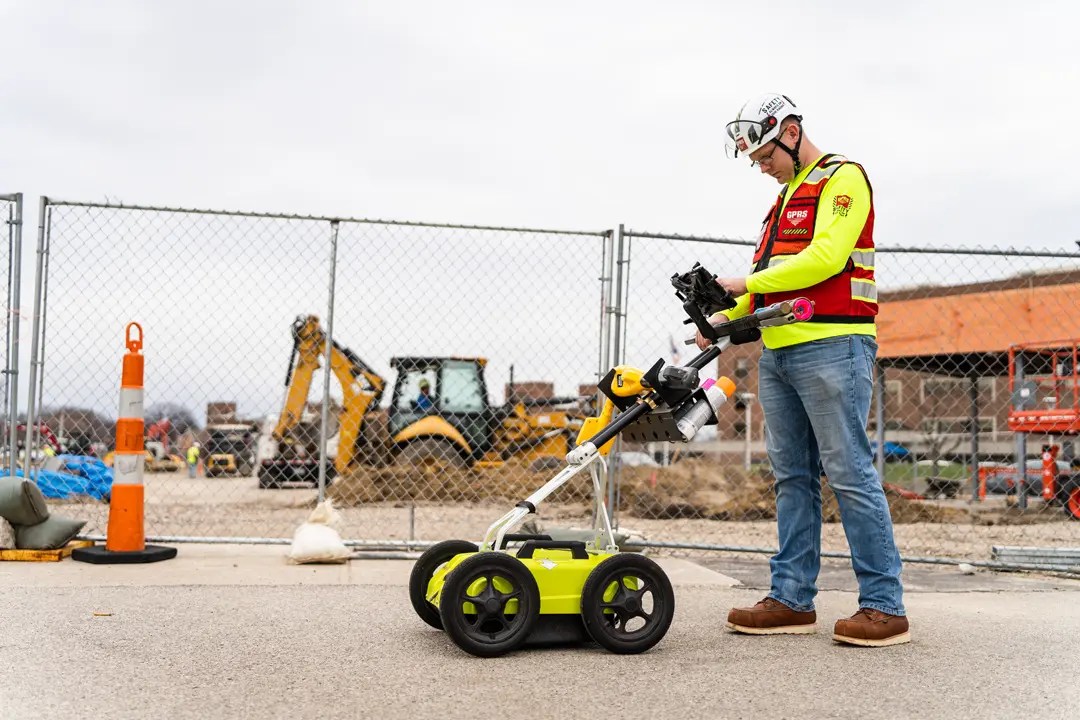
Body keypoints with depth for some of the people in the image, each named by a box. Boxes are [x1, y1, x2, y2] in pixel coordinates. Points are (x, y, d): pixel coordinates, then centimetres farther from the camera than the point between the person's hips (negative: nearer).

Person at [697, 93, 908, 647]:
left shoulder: (842, 179, -2)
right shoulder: (786, 196, 25)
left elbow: (826, 257, -16)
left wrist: (748, 282, -10)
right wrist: (727, 318, 7)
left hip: (831, 349, -9)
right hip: (778, 354, 9)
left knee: (849, 473, -8)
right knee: (792, 477, 9)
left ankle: (884, 606, -1)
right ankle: (792, 599, 14)